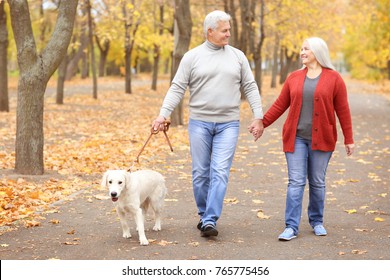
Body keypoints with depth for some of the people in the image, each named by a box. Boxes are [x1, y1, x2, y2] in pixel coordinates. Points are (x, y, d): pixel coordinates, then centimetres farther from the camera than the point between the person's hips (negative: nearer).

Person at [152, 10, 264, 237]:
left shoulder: (237, 56, 5)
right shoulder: (192, 57, 1)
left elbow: (250, 88, 7)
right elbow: (177, 89, 0)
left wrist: (258, 117, -1)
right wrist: (163, 114, -11)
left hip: (228, 125, 0)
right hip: (199, 123, 0)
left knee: (220, 172, -9)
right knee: (200, 173, 6)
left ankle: (210, 221, -11)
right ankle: (204, 215, 22)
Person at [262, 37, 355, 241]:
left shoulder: (333, 78, -1)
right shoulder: (294, 78, 7)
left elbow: (343, 110, 0)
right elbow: (280, 105, 10)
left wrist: (348, 139, 0)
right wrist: (262, 123, 4)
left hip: (321, 139, -1)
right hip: (296, 138, 2)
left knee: (317, 182, 7)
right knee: (295, 182, -4)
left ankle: (317, 222, 23)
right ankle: (291, 227, -3)